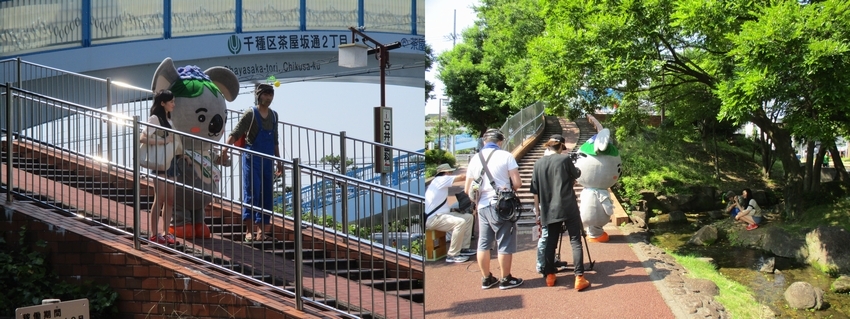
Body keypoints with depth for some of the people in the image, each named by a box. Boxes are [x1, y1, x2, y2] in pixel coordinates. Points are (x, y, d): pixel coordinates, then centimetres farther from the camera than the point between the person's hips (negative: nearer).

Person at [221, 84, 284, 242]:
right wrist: (226, 147, -32)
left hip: (267, 161, 7)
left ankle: (261, 232, 11)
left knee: (267, 196, 6)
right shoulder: (251, 114, -6)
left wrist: (279, 161, 21)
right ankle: (250, 231, -9)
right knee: (251, 194, -9)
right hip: (252, 159, -6)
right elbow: (235, 133, -16)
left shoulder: (273, 115, 13)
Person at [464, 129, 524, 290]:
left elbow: (467, 189, 9)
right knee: (505, 243, 5)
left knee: (483, 244, 13)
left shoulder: (475, 159, 5)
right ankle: (506, 279, 11)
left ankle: (486, 279, 21)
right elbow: (517, 183, -11)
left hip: (482, 206, 5)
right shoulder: (506, 156, -7)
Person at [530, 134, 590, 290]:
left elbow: (535, 190, 8)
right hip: (569, 208, -4)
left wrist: (537, 210, 16)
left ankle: (549, 275, 17)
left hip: (549, 210, 4)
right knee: (575, 242, -2)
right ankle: (579, 277, -8)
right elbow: (576, 175, 10)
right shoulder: (565, 159, -5)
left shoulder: (539, 163, 6)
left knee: (551, 242, 14)